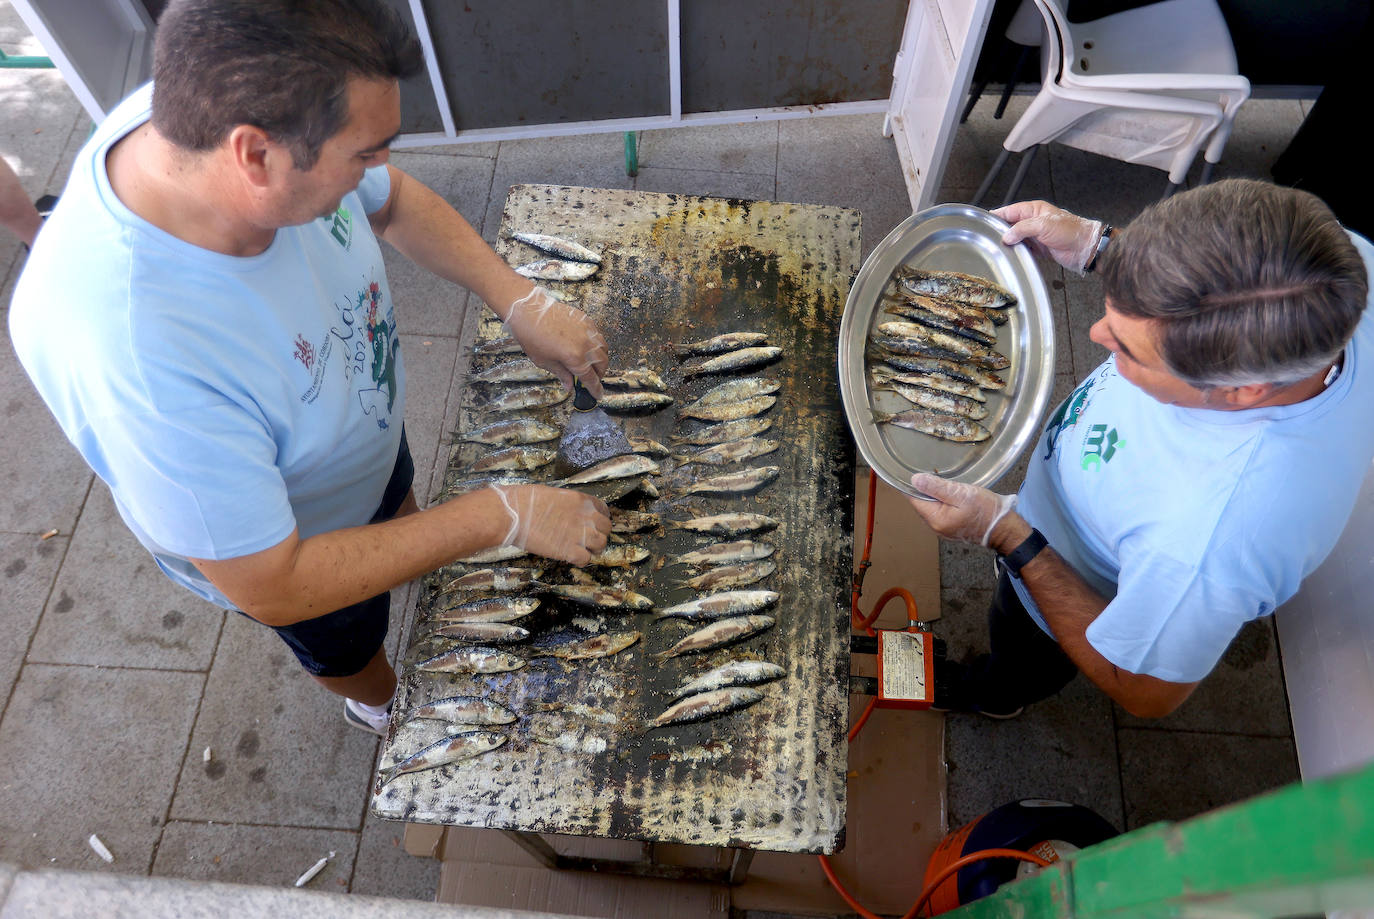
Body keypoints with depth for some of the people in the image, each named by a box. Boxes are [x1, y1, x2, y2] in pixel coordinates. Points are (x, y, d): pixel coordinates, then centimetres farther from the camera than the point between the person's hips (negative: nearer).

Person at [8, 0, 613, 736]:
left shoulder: (217, 113, -30)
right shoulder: (138, 363, -48)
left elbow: (394, 202, -9)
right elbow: (271, 588, -36)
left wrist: (521, 301, -22)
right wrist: (503, 516, -35)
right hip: (288, 542, -4)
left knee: (400, 507, 36)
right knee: (348, 644, 28)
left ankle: (423, 577, 71)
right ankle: (384, 703, 64)